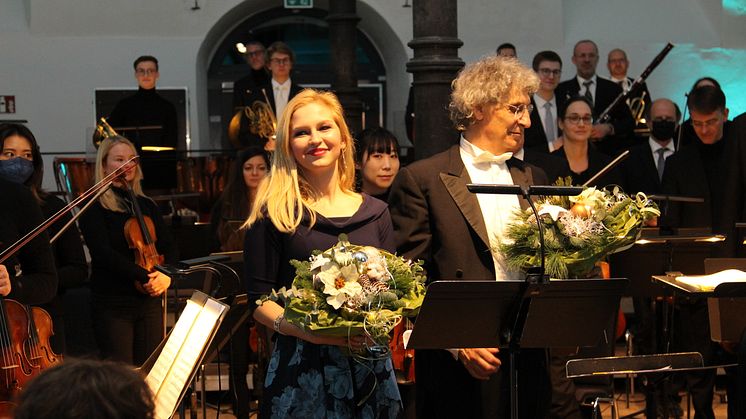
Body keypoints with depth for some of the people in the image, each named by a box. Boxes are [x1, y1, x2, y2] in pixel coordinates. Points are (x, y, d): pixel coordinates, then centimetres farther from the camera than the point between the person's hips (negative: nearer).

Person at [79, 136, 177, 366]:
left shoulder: (146, 205, 14)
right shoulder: (94, 207, -3)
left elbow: (168, 247, 10)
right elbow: (103, 252, -14)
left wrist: (165, 275, -12)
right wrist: (144, 276, -21)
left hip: (150, 300, 5)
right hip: (113, 305, -5)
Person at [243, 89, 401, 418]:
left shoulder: (374, 212, 8)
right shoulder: (275, 213, -2)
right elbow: (259, 301, -4)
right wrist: (306, 328, -20)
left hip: (370, 365, 4)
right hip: (301, 368, -3)